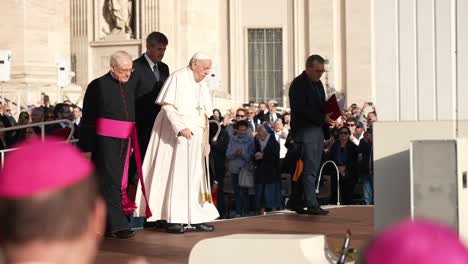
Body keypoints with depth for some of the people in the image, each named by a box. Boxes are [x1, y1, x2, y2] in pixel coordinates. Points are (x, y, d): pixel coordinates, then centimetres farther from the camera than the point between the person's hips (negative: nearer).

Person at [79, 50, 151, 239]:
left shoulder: (130, 85, 13)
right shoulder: (98, 86, -5)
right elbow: (88, 119, -4)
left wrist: (133, 143, 15)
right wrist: (86, 148, -7)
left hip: (124, 141, 6)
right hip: (105, 140, -6)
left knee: (119, 181, 8)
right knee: (110, 181, -9)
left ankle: (105, 225, 19)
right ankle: (116, 224, -10)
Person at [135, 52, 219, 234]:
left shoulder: (202, 85, 15)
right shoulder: (178, 78, -8)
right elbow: (167, 106, -15)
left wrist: (205, 141, 11)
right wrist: (181, 128, -25)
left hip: (195, 138, 8)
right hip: (177, 137, -8)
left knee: (196, 177, 7)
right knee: (177, 175, -8)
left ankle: (197, 218, 10)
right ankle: (173, 219, -6)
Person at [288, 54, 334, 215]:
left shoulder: (318, 84, 19)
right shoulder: (298, 84, -10)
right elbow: (302, 110, -17)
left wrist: (328, 117, 3)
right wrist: (323, 118, -19)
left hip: (318, 130, 9)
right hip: (305, 131, -9)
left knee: (312, 170, 8)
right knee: (309, 170, -8)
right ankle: (312, 206, -7)